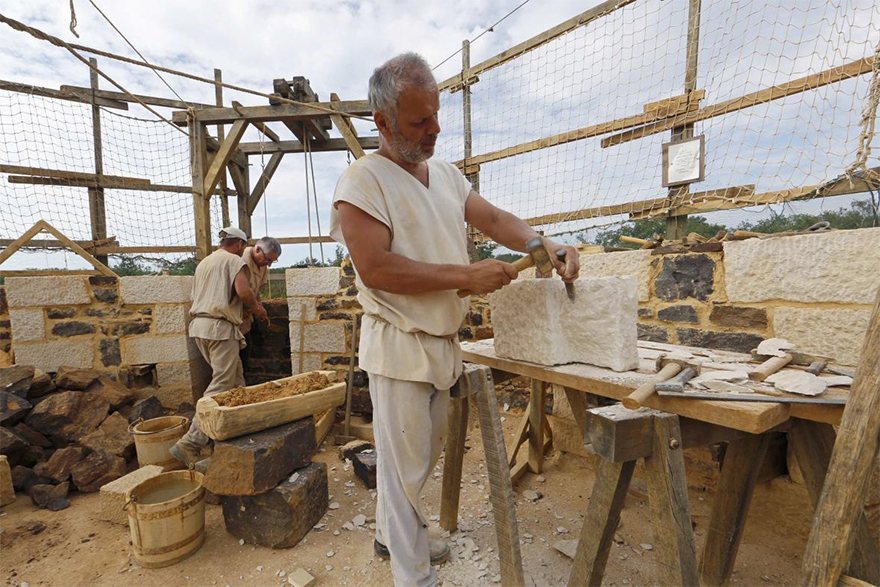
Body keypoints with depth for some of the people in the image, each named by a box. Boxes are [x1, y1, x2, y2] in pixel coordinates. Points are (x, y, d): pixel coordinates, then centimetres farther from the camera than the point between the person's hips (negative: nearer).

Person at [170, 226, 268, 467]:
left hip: (199, 325, 9)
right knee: (220, 387, -6)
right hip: (220, 328, -9)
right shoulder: (235, 260, -3)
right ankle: (190, 444, -8)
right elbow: (243, 291, -21)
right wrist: (256, 307, 0)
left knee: (236, 379, 15)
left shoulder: (204, 262, 22)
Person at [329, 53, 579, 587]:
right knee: (406, 463, 6)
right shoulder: (363, 181, -11)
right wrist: (467, 276, -21)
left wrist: (545, 246, -6)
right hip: (400, 346, -7)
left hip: (443, 342, 8)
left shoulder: (446, 174, 12)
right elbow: (375, 268, -21)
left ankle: (391, 534, 46)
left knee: (424, 454, 21)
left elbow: (494, 219, 12)